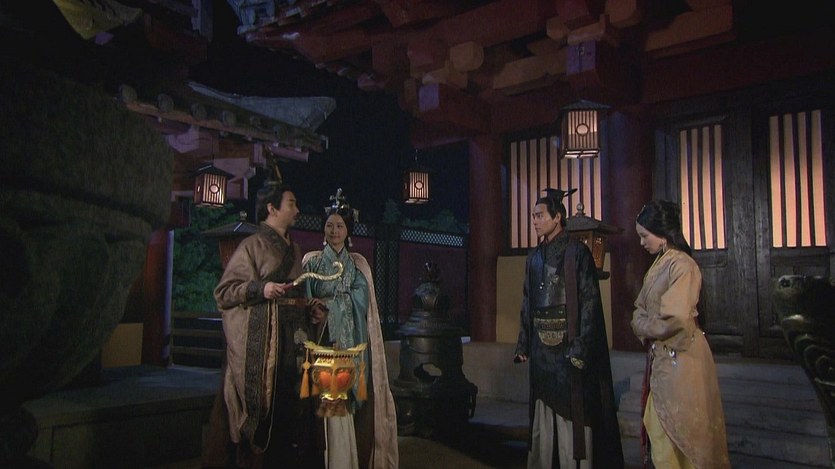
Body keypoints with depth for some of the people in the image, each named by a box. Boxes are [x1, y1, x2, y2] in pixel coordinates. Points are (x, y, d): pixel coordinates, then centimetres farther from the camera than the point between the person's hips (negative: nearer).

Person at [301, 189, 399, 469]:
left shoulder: (358, 263, 14)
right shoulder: (312, 261, 9)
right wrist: (316, 311, -17)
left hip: (354, 341, 2)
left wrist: (329, 306, -11)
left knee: (358, 401, -2)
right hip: (326, 339, -2)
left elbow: (360, 297, 0)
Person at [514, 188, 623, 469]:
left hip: (568, 343, -6)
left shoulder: (577, 252, -7)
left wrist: (580, 346, -18)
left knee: (572, 412, -1)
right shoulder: (534, 257, 11)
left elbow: (590, 301, -12)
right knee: (543, 412, 12)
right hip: (541, 345, 6)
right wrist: (523, 343, 12)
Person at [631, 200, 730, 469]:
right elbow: (641, 310, 14)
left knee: (684, 432, 4)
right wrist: (643, 326, -7)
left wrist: (645, 327, -6)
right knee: (658, 430, 13)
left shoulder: (682, 265, -17)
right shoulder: (658, 265, 11)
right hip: (660, 356, 8)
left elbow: (674, 320, -23)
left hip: (680, 358, -8)